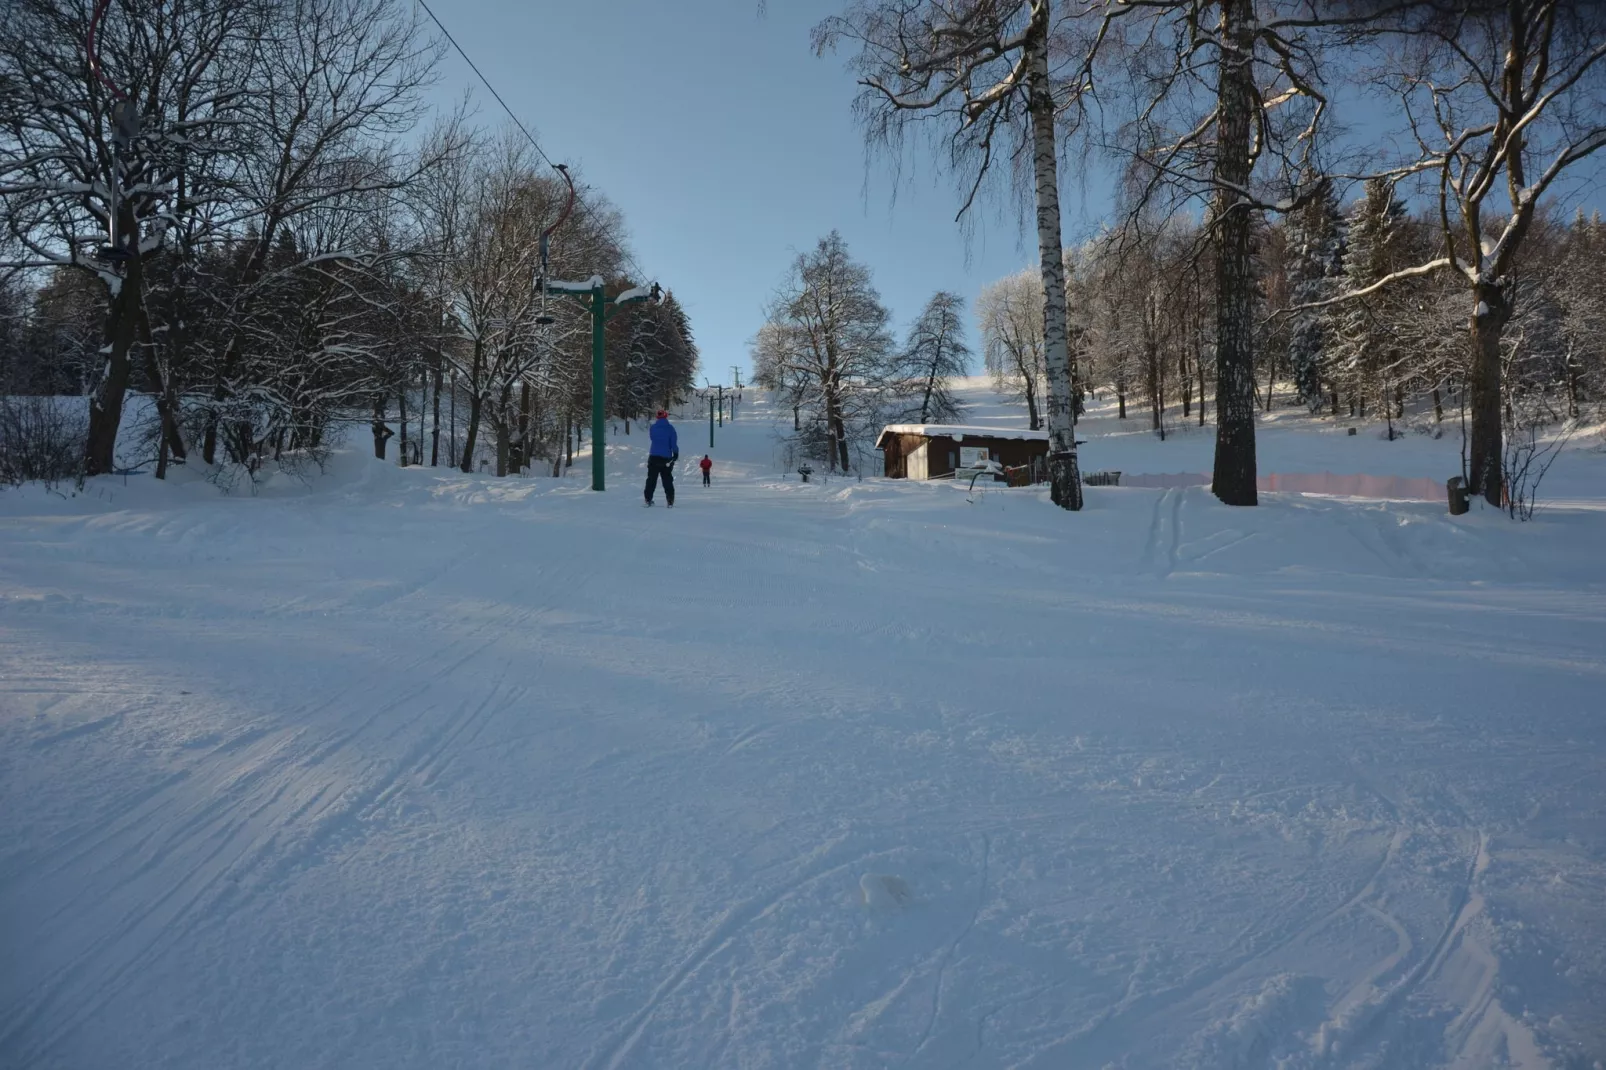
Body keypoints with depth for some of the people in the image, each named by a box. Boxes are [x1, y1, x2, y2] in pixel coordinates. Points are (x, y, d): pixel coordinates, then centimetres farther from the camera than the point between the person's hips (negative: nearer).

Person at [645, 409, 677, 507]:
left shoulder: (652, 428, 3)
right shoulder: (670, 428, -6)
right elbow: (674, 442, -7)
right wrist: (676, 453, 3)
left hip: (653, 456, 2)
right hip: (666, 457, -1)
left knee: (651, 479, 8)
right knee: (667, 480, 4)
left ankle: (648, 499, 4)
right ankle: (670, 501, -2)